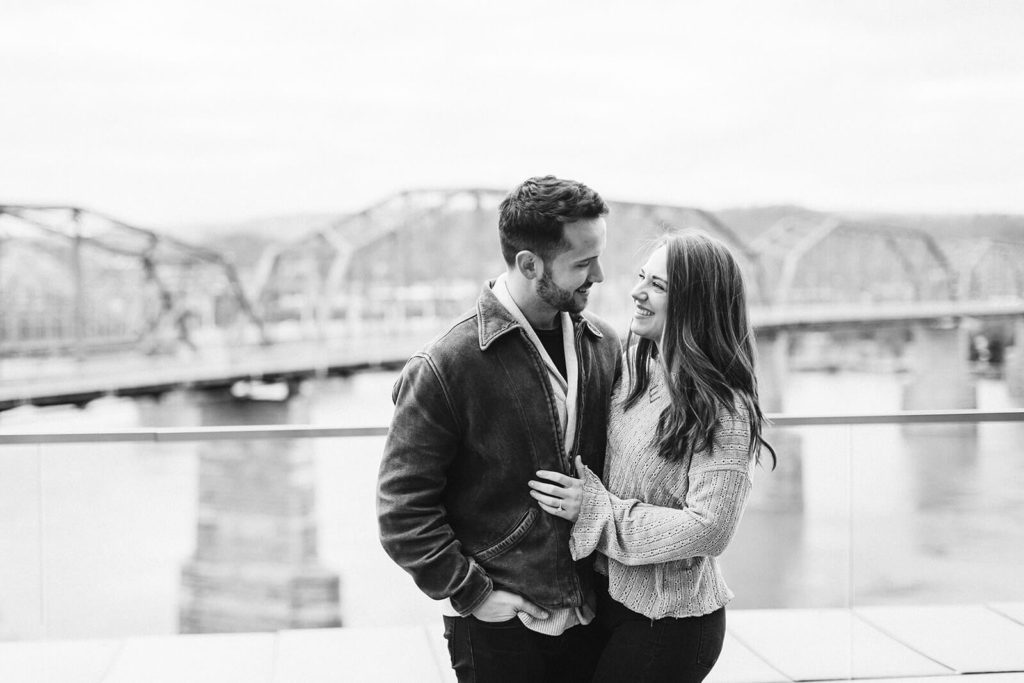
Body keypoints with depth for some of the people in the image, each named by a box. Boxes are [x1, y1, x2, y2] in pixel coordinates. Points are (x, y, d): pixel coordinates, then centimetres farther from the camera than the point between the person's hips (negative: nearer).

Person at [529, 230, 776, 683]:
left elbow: (710, 529, -23)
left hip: (669, 624, -7)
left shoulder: (724, 411, -19)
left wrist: (597, 511, -20)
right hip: (608, 596, 7)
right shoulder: (633, 372, 4)